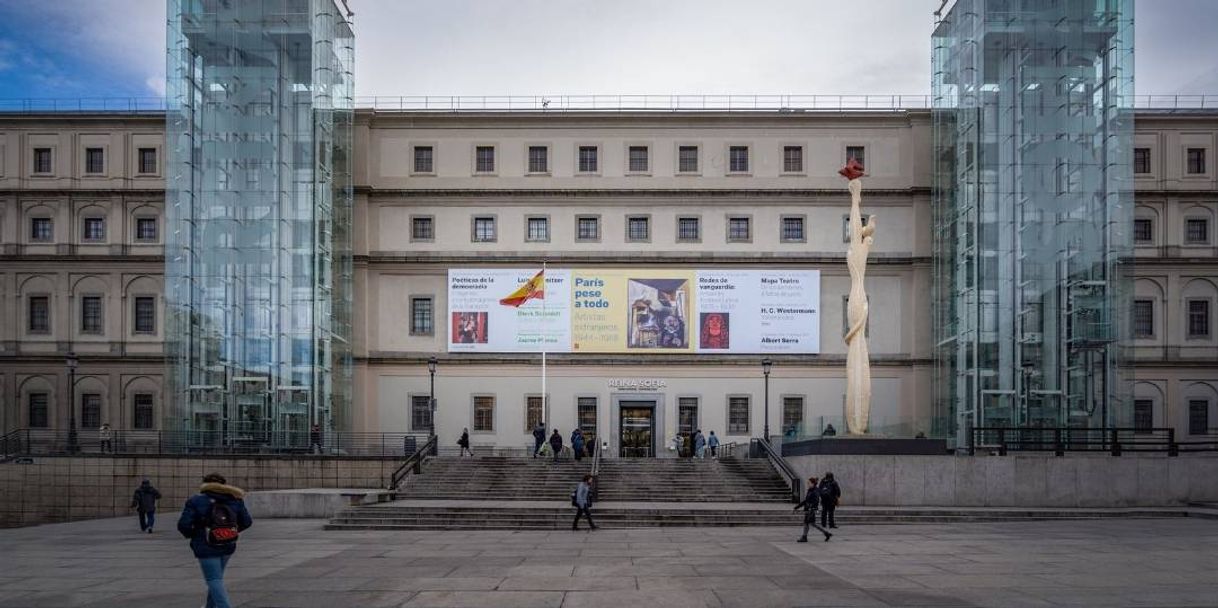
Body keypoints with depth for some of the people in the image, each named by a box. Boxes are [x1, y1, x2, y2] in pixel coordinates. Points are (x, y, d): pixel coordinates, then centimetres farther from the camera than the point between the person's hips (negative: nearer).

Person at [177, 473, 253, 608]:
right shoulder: (234, 500, 0)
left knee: (214, 581, -3)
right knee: (216, 577, 24)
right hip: (228, 546, 5)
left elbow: (183, 525, -14)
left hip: (207, 548, -5)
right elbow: (247, 522, 3)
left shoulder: (196, 501, -10)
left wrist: (192, 535, 7)